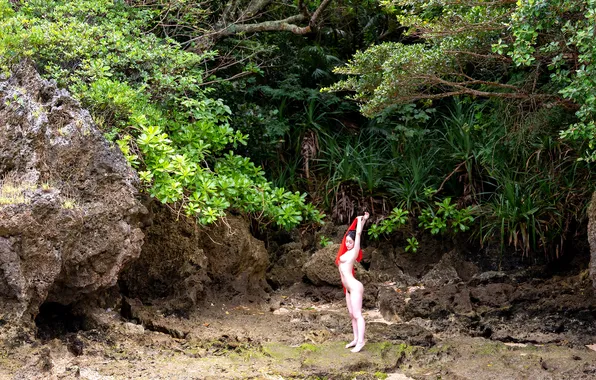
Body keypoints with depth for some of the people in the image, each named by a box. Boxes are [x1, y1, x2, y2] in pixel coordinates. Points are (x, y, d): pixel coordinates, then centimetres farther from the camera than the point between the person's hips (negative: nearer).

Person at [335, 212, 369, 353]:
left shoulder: (354, 252, -9)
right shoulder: (346, 251, 11)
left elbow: (358, 233, -6)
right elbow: (354, 233, 19)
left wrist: (361, 220, 5)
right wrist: (361, 220, 19)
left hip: (355, 287, -9)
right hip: (348, 288, 9)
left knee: (357, 314, -8)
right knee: (352, 314, 11)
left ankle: (361, 341, -8)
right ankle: (356, 339, 16)